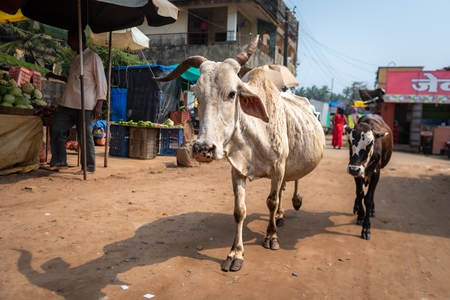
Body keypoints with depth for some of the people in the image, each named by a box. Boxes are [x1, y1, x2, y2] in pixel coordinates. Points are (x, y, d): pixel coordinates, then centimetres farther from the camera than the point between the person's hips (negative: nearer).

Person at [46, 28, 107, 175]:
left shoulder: (93, 57, -6)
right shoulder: (76, 58, 19)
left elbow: (101, 82, -11)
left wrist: (99, 105, -16)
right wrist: (56, 76, 29)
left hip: (85, 105, -8)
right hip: (68, 103, 9)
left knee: (85, 136, -3)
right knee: (56, 129, 7)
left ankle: (89, 167, 9)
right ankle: (59, 162, 18)